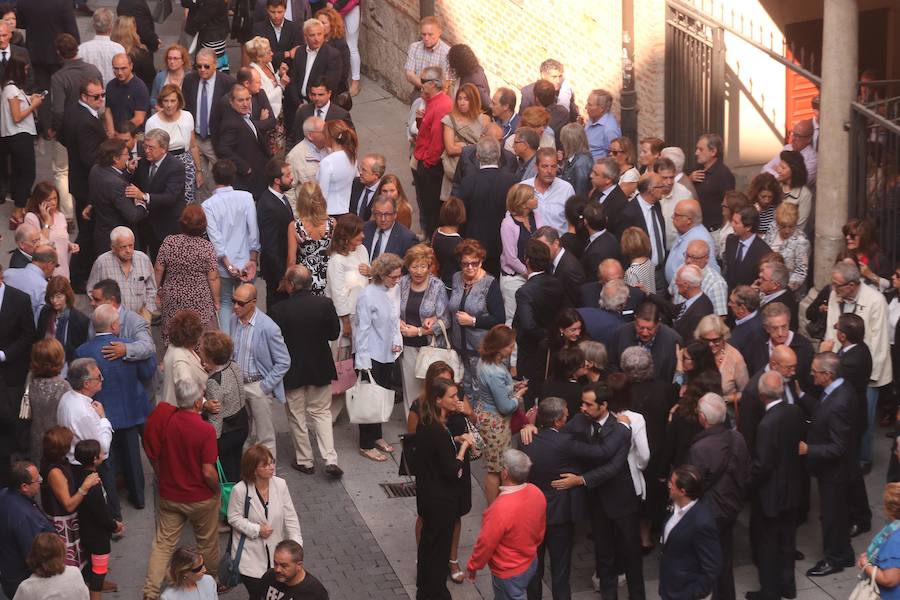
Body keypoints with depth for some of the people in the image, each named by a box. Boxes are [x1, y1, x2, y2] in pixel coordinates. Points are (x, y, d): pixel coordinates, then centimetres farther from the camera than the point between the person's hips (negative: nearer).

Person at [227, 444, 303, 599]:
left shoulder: (280, 484, -10)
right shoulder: (240, 490, -18)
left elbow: (290, 517, -5)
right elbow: (234, 518, -8)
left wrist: (296, 544, -11)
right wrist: (257, 530, -18)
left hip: (276, 551, 3)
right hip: (251, 553, -3)